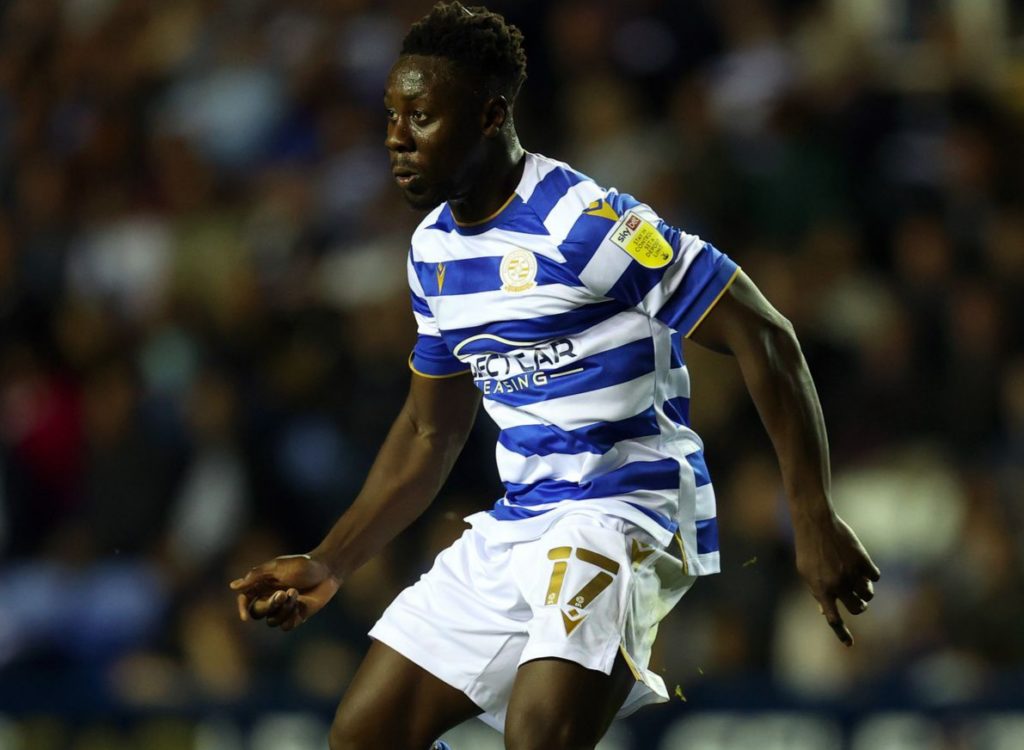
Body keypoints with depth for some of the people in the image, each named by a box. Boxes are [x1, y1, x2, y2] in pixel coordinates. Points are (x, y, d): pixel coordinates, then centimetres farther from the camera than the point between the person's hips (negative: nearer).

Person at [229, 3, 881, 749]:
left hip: (627, 512, -8)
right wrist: (328, 566, 17)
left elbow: (766, 339, -17)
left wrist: (814, 522, -20)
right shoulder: (434, 250, 10)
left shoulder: (584, 224, -17)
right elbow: (430, 433, 23)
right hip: (516, 522, 9)